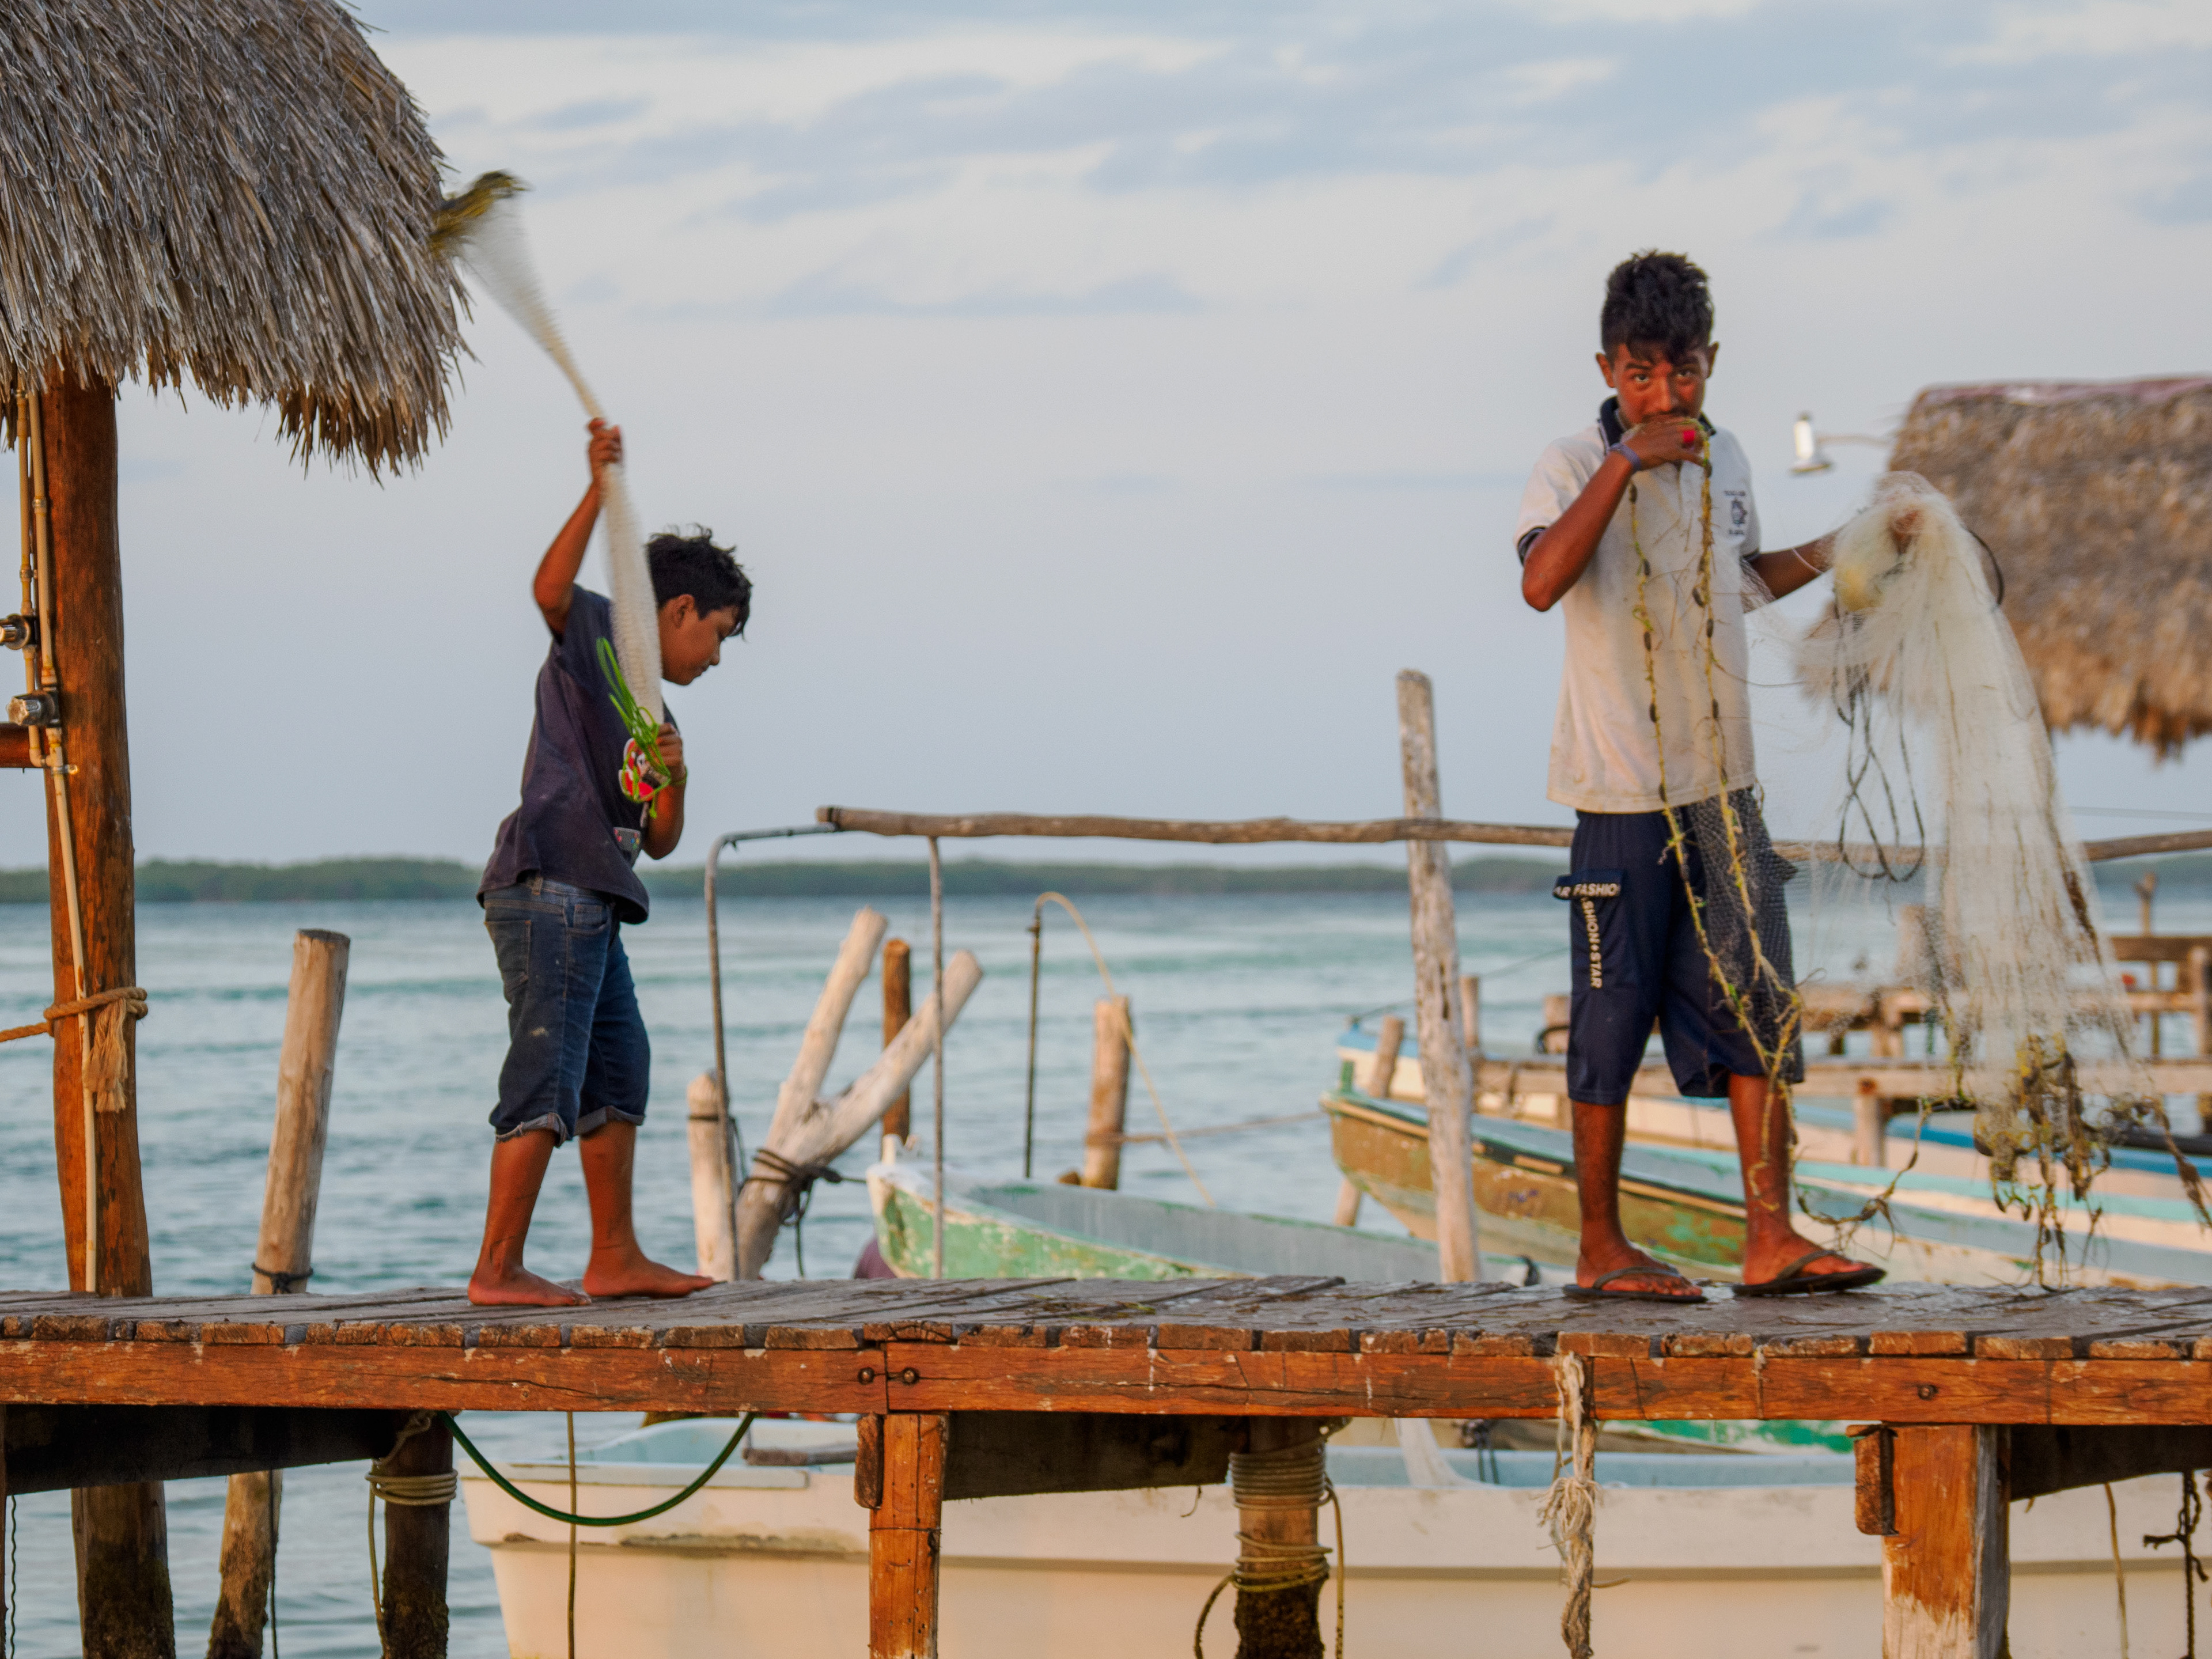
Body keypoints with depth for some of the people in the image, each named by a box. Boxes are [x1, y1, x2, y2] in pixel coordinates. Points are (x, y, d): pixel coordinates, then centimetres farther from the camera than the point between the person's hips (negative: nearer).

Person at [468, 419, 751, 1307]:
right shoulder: (594, 633, 2)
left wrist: (673, 781, 0)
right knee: (546, 1082, -12)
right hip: (547, 891, -10)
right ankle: (497, 1269, -12)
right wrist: (599, 492, -31)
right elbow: (550, 588, -22)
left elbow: (660, 842, 21)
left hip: (591, 907, 10)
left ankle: (614, 1258, 24)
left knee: (619, 1075, 16)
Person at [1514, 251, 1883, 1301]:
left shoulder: (1723, 462, 11)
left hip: (1723, 784, 6)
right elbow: (1542, 581, -28)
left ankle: (1770, 1238, 6)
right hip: (1623, 791, -6)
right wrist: (1623, 463, -29)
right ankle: (1601, 1248, 8)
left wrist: (1841, 548, 21)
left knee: (1756, 1002, 3)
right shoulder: (1574, 468, -8)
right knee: (1613, 1017, -1)